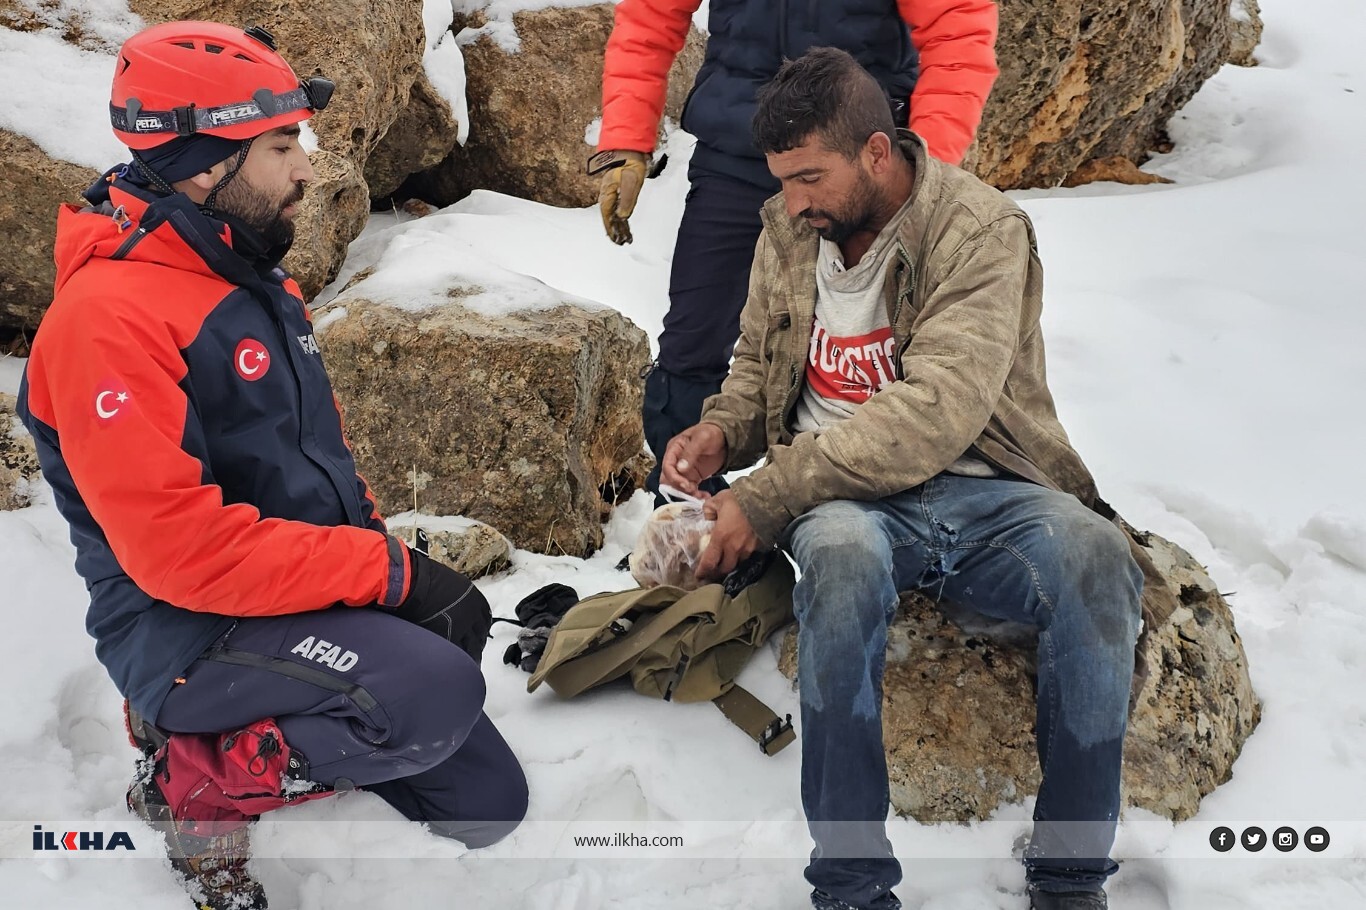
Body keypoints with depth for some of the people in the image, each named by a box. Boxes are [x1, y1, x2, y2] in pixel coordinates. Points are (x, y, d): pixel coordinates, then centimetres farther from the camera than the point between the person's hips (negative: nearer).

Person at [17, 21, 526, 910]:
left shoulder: (256, 279, 10)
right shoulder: (108, 318, -20)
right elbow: (179, 548, -27)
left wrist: (383, 546, 1)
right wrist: (387, 571, -24)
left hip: (314, 595, 9)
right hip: (189, 631, -8)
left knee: (490, 803, 10)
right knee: (439, 694, -33)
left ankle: (261, 722, 20)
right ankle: (196, 779, -8)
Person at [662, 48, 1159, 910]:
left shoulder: (981, 228, -9)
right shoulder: (787, 231, 8)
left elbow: (934, 415, -21)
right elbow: (758, 368, 25)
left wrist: (765, 499, -23)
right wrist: (723, 431, 0)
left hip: (979, 491, -2)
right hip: (849, 498, 2)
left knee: (1094, 554, -34)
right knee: (841, 548, -36)